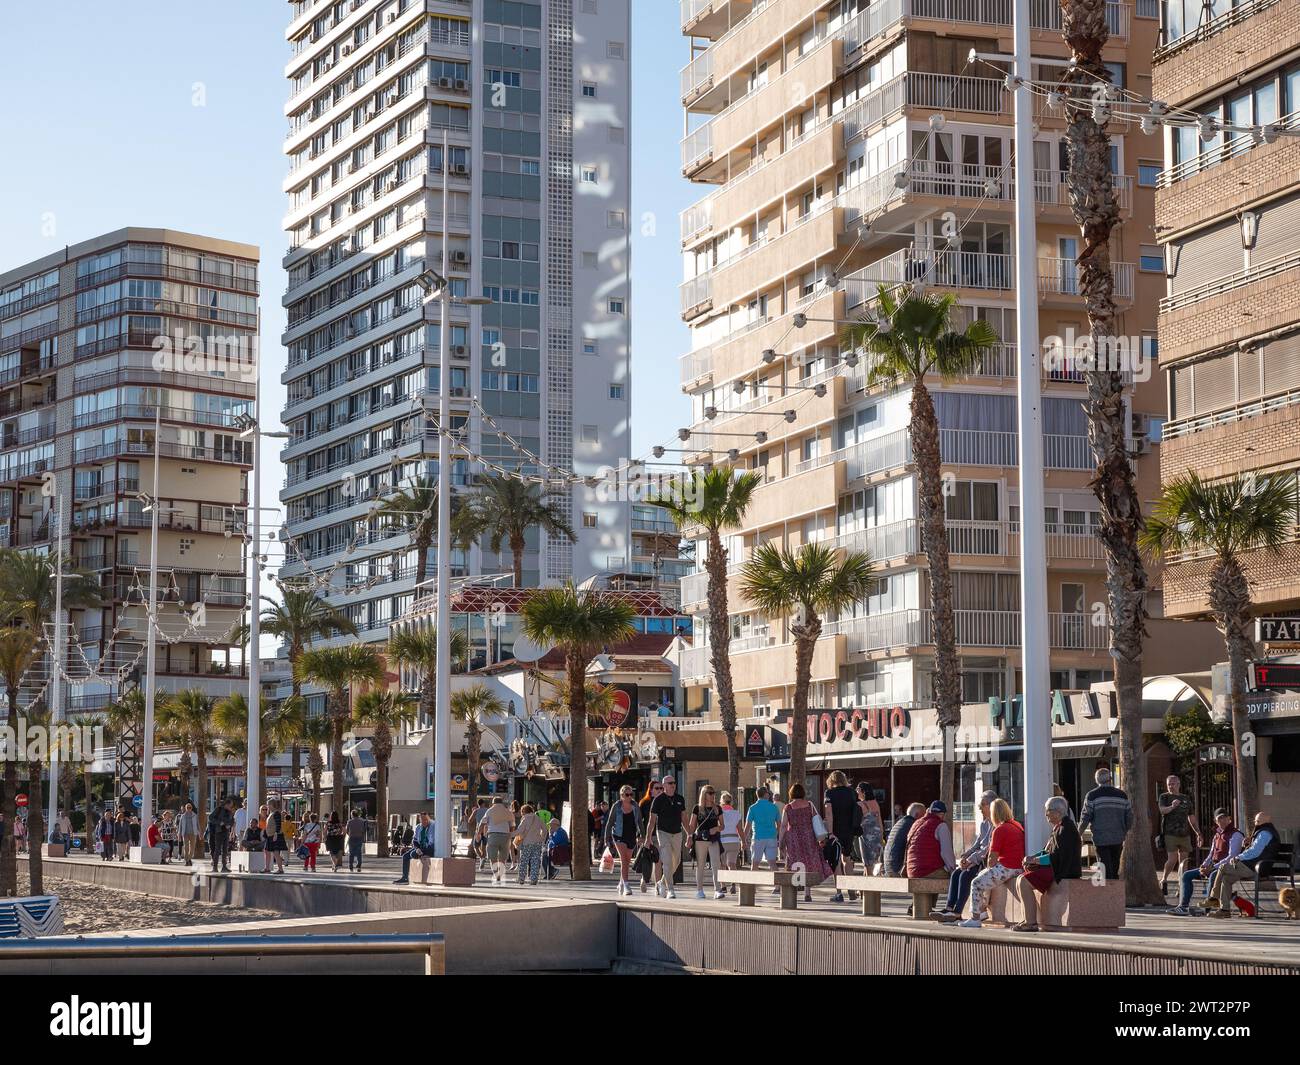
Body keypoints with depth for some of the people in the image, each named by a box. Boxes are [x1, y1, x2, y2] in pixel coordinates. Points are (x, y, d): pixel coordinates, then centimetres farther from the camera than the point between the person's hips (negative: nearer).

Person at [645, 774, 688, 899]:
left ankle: (662, 884, 30)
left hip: (677, 833, 5)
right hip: (663, 833, -5)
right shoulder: (659, 800, -7)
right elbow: (652, 820, -6)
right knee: (667, 861, -13)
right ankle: (670, 890, -12)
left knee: (676, 862, 11)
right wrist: (648, 838, -10)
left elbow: (684, 818, 14)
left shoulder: (680, 799, 6)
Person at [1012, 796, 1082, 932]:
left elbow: (1059, 856, -21)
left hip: (1063, 870, -11)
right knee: (1020, 881, 6)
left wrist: (1036, 860, -15)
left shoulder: (1066, 828, -14)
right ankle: (1029, 918, 4)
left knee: (1025, 882, -21)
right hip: (1054, 868, 11)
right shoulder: (1058, 827, 19)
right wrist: (1033, 858, 4)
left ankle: (1031, 923, -21)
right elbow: (1048, 851, 21)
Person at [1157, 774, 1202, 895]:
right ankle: (1163, 880, 7)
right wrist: (1172, 807, -34)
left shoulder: (1186, 799, 18)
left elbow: (1192, 818, 22)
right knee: (1172, 859, -13)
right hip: (1170, 834, -4)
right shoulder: (1164, 797, 5)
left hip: (1185, 834, 4)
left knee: (1184, 860, 0)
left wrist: (1198, 833, 17)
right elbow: (1162, 809, -15)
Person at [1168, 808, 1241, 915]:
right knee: (1187, 875, -1)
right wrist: (1203, 866, 1)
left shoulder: (1235, 835, -7)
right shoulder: (1217, 835, 20)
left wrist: (1212, 868, -21)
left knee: (1213, 876, -41)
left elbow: (1231, 857, -17)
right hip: (1213, 867, 9)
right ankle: (1183, 906, -10)